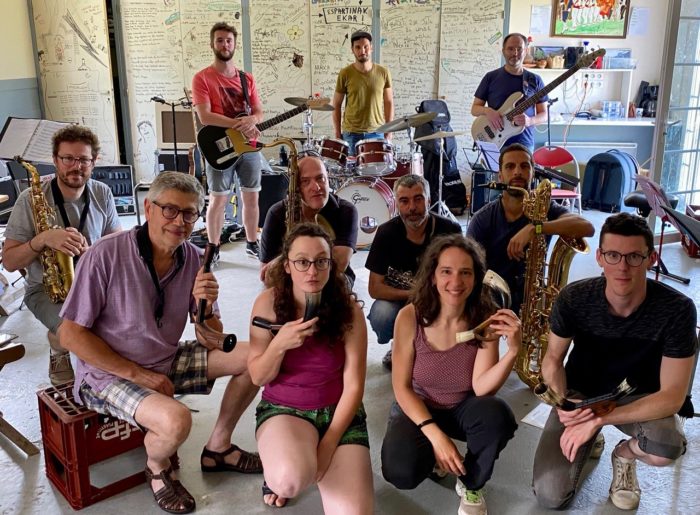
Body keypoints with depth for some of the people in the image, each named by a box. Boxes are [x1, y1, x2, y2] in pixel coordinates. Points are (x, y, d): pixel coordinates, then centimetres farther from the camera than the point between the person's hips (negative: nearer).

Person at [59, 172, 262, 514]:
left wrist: (205, 308, -26)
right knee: (176, 420, -33)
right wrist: (137, 373, -19)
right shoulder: (107, 255, -21)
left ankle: (218, 448, 16)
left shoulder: (193, 259, -6)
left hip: (167, 362, 6)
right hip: (109, 373, -6)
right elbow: (70, 334, -17)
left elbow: (212, 343, -3)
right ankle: (157, 468, 5)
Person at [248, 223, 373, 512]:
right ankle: (277, 471, 6)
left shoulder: (348, 308, -11)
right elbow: (258, 377, -3)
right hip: (282, 409, 0)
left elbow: (353, 386, -8)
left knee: (353, 510, -18)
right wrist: (279, 344, -23)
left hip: (337, 411, 1)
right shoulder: (268, 303, -9)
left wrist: (328, 447, -14)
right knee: (290, 479, -33)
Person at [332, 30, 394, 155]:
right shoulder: (345, 74, -2)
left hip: (376, 133, 1)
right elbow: (336, 105, 3)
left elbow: (388, 103, 8)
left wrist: (389, 131, 3)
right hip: (351, 133, -1)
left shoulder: (383, 73, 1)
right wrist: (338, 134, -1)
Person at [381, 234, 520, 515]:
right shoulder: (410, 317, -21)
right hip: (418, 409, -1)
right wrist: (434, 434, -26)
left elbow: (481, 388, -24)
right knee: (401, 471, -28)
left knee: (497, 415, -33)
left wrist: (513, 349, -39)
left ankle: (471, 485, -2)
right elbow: (402, 387, -15)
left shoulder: (486, 319, -19)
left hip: (463, 408, 1)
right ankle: (431, 455, 11)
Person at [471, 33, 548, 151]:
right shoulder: (491, 77, 5)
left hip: (524, 144, 1)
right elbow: (475, 108, 7)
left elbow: (543, 115, 8)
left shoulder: (535, 80, 6)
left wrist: (529, 121, -14)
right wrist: (487, 111, -15)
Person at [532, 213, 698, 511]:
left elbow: (672, 396, -24)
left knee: (667, 448, -37)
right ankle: (588, 443, 17)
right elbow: (553, 358, -6)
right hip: (580, 393, 1)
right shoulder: (573, 298, -22)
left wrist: (599, 420, -32)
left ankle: (625, 454, 3)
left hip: (638, 398, 0)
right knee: (550, 496, -16)